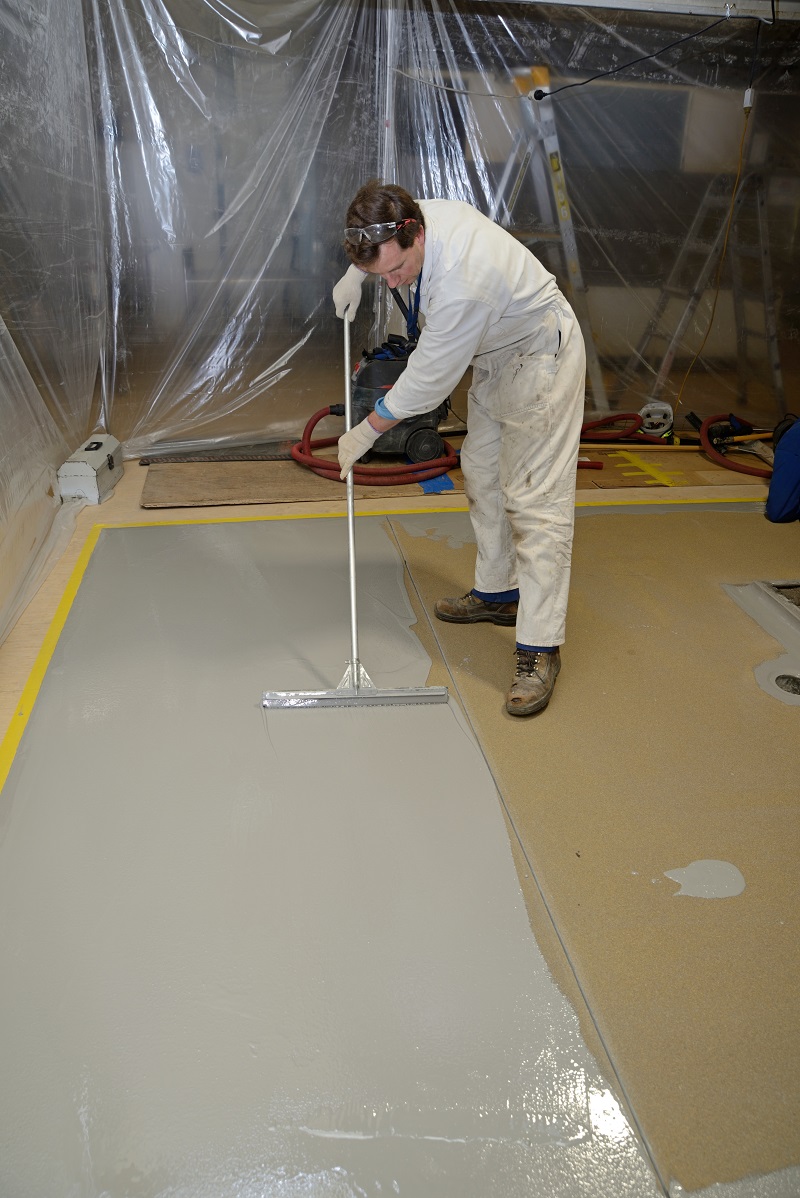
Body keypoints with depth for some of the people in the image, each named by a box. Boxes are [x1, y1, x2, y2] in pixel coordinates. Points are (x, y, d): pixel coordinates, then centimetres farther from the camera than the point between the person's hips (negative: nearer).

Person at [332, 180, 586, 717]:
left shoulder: (462, 284, -38)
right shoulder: (420, 212, -11)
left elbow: (427, 379, -28)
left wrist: (366, 432, -16)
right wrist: (356, 274, 3)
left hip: (539, 360, -10)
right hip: (496, 356, 10)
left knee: (534, 498, -14)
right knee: (482, 475, 16)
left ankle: (540, 649, -11)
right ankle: (497, 593, 30)